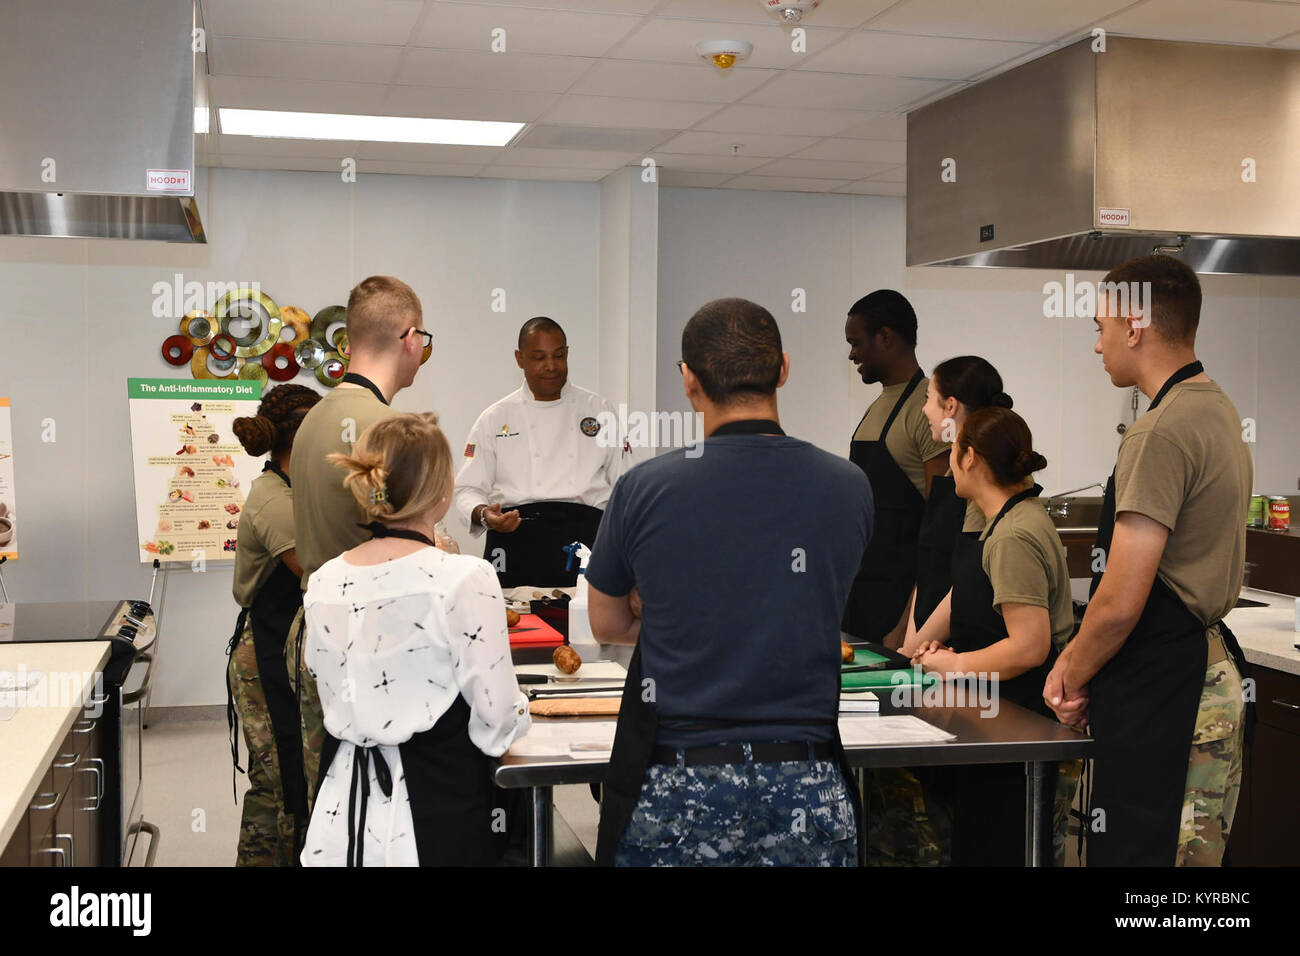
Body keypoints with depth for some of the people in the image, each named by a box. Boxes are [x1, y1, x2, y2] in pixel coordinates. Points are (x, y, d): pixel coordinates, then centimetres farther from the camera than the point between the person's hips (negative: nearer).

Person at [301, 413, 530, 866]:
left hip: (343, 803, 5)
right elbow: (498, 719, -14)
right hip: (436, 803, -5)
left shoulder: (323, 581, -2)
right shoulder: (464, 578, -19)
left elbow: (333, 691, 11)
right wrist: (516, 711, 8)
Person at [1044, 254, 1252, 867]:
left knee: (1137, 851, -3)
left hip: (1161, 692, -10)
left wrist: (1075, 679, -2)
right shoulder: (1217, 410, 15)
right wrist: (1076, 662, 10)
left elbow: (1120, 603, -21)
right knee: (1195, 853, 17)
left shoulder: (1162, 433, -18)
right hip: (1211, 673, 10)